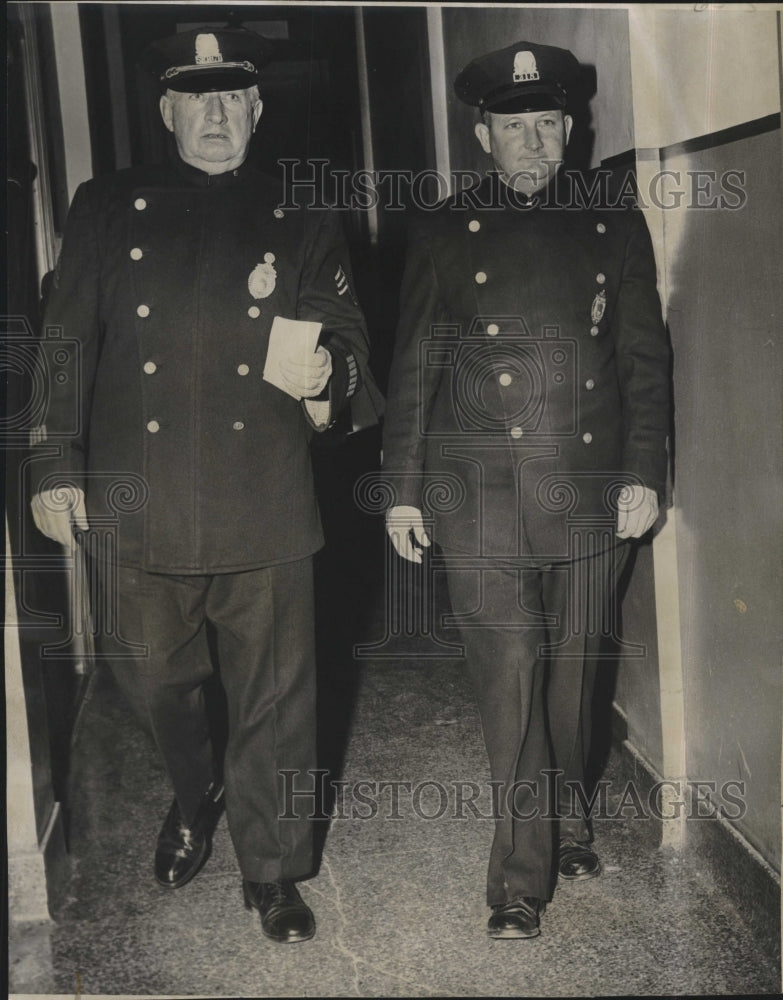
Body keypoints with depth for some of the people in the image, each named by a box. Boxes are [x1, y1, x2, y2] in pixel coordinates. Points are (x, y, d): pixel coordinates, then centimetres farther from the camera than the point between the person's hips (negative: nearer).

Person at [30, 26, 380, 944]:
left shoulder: (303, 223, 9)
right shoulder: (108, 209, 8)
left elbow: (347, 343, 6)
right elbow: (63, 343, 7)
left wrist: (328, 369, -18)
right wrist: (55, 466, 1)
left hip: (264, 509, -1)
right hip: (139, 506, 1)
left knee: (273, 697, 6)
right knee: (154, 677, 18)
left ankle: (272, 867, 26)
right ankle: (193, 798, 48)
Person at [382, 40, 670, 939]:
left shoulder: (615, 227, 10)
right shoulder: (444, 234, 6)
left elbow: (645, 359, 10)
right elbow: (412, 368, 6)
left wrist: (643, 472, 2)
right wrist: (401, 490, 2)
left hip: (590, 489, 2)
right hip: (479, 492, -2)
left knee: (571, 670, 12)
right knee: (510, 673, -5)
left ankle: (566, 823, 33)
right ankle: (523, 873, 8)